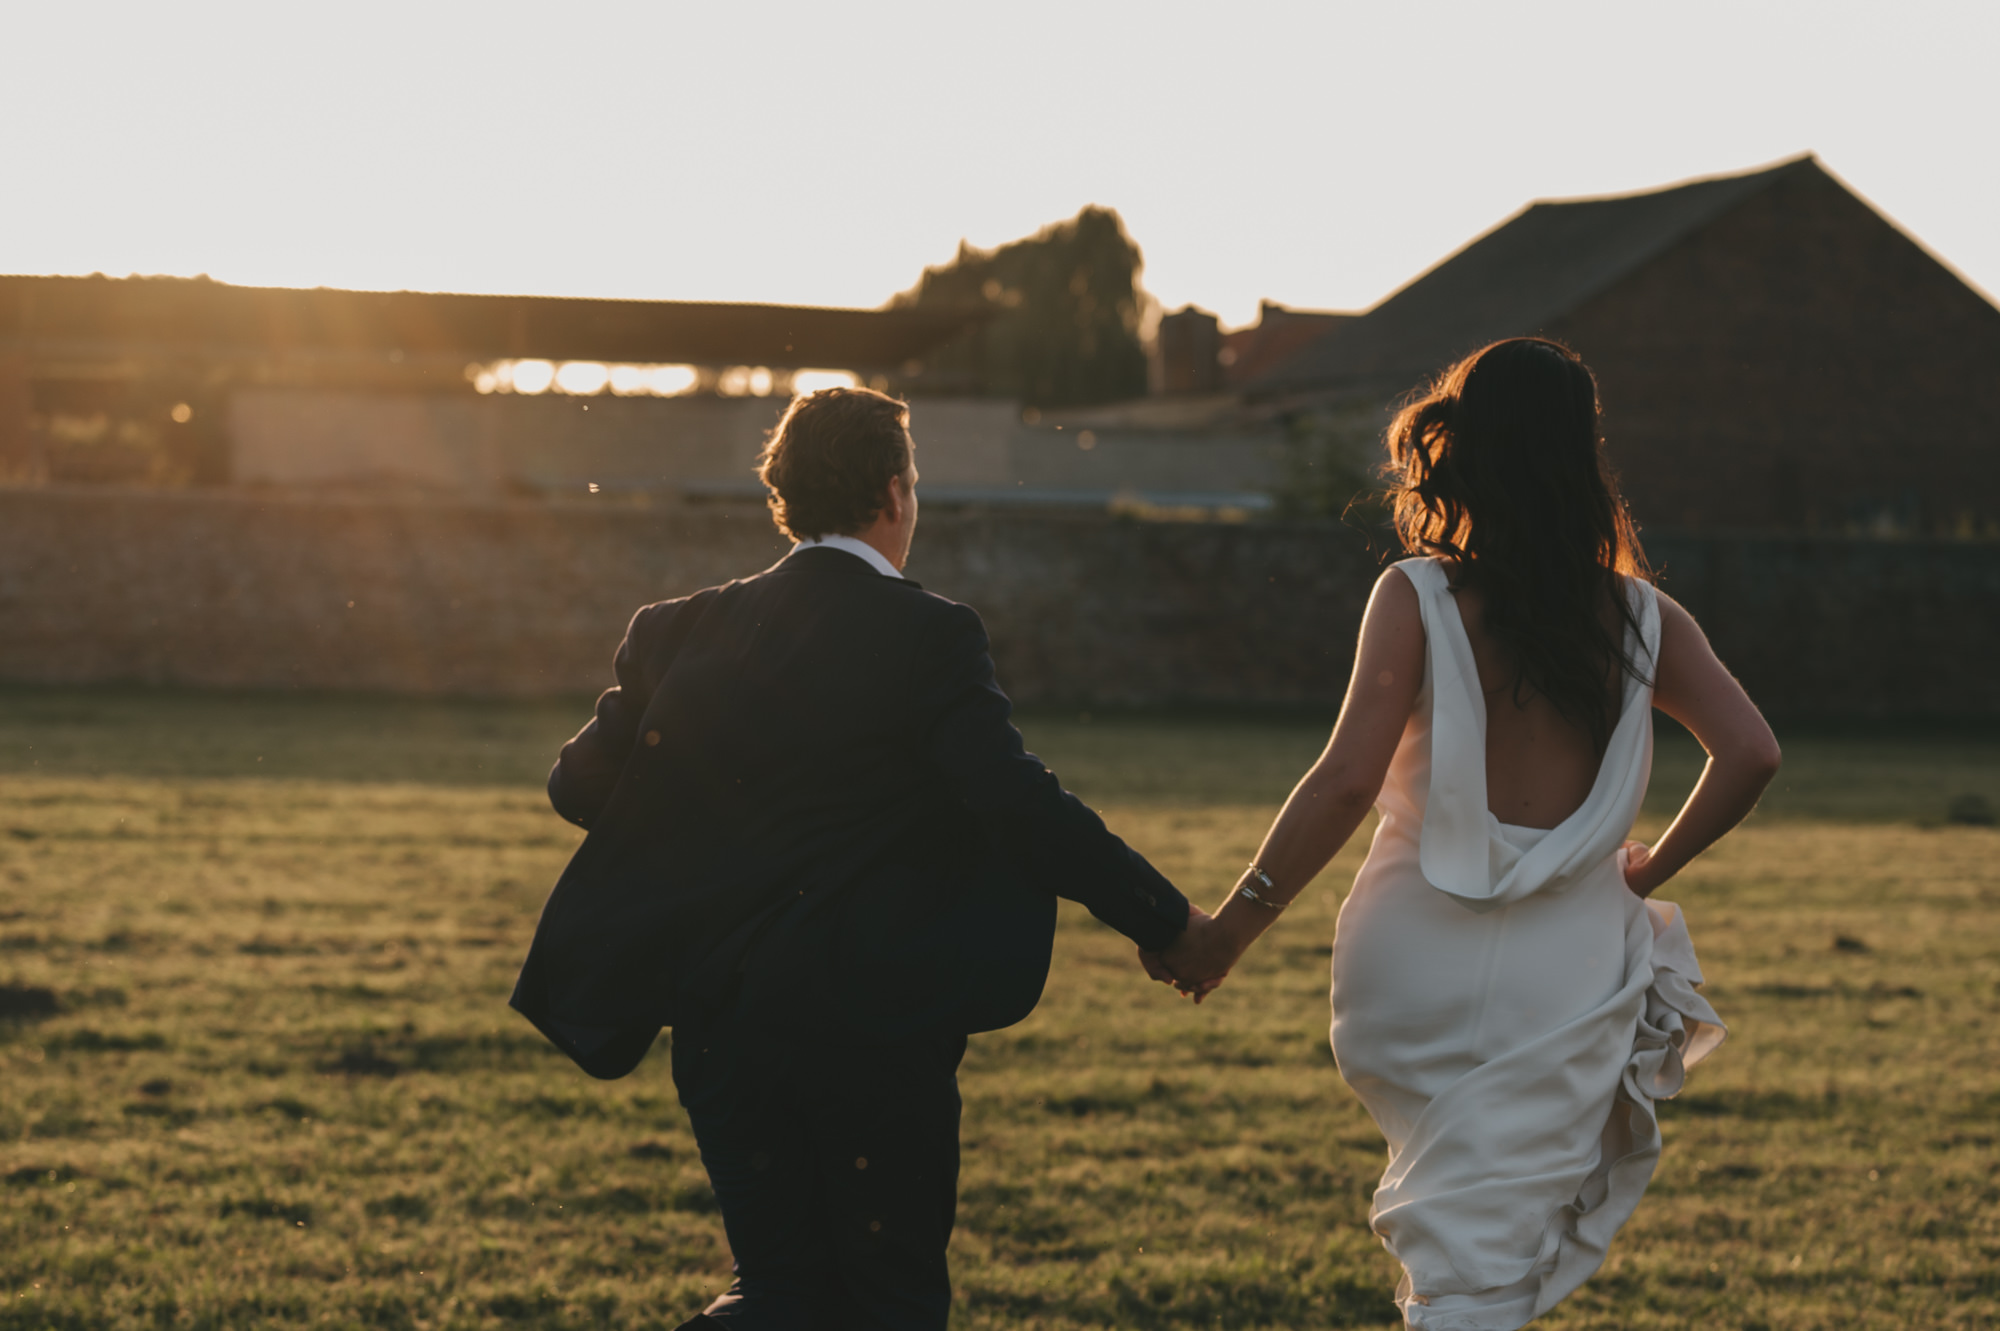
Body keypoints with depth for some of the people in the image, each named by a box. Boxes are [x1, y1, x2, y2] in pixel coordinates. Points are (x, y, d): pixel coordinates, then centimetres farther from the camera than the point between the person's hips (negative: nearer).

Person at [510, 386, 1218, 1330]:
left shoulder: (684, 631, 4)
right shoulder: (928, 638, -10)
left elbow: (580, 786, 7)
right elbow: (1018, 805, -16)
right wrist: (1163, 923, -8)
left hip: (722, 1022, 5)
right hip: (876, 1024, -5)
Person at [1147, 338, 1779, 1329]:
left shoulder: (1418, 598, -6)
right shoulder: (1639, 616, 2)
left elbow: (1346, 782, -15)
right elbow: (1749, 754, -5)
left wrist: (1226, 934, -10)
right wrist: (1648, 872, 9)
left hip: (1416, 962, 0)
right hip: (1567, 975, 1)